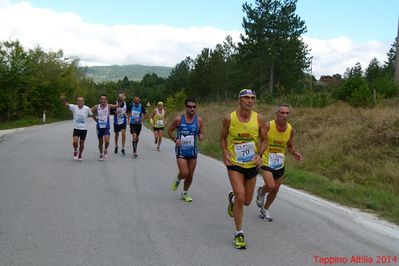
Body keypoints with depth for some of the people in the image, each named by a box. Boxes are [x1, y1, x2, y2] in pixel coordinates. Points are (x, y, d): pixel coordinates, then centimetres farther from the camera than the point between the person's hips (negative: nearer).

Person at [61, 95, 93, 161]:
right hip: (76, 128, 0)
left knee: (81, 143, 8)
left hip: (84, 129, 0)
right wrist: (63, 100, -42)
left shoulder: (87, 108, -8)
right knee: (75, 142, -16)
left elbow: (91, 115, 7)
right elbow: (66, 104, -21)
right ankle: (75, 151, 16)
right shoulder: (74, 107, -8)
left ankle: (80, 155, 31)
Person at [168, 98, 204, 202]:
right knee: (184, 173, -14)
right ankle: (178, 179, 22)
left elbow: (201, 134, 6)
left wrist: (201, 136, -18)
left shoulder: (199, 120, -1)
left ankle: (184, 193, 31)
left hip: (193, 151, 3)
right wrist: (175, 139, -12)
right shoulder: (178, 119, -7)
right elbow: (169, 130, 4)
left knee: (190, 175, 8)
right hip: (181, 150, -3)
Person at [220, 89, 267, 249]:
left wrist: (259, 154, -14)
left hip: (252, 164, 3)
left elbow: (264, 140, 4)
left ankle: (232, 198, 51)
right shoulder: (229, 118, -9)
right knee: (240, 197, -17)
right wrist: (225, 153, -13)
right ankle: (239, 234, -1)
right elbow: (223, 138, 5)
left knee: (247, 201, 13)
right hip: (234, 164, -3)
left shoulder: (259, 119, -6)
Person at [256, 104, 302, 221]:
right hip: (266, 161, -5)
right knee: (270, 186, -20)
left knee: (275, 190, 13)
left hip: (280, 163, 5)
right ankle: (261, 192, 18)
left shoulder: (291, 130, -5)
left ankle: (264, 210, 36)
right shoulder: (267, 126, -18)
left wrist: (294, 153, -10)